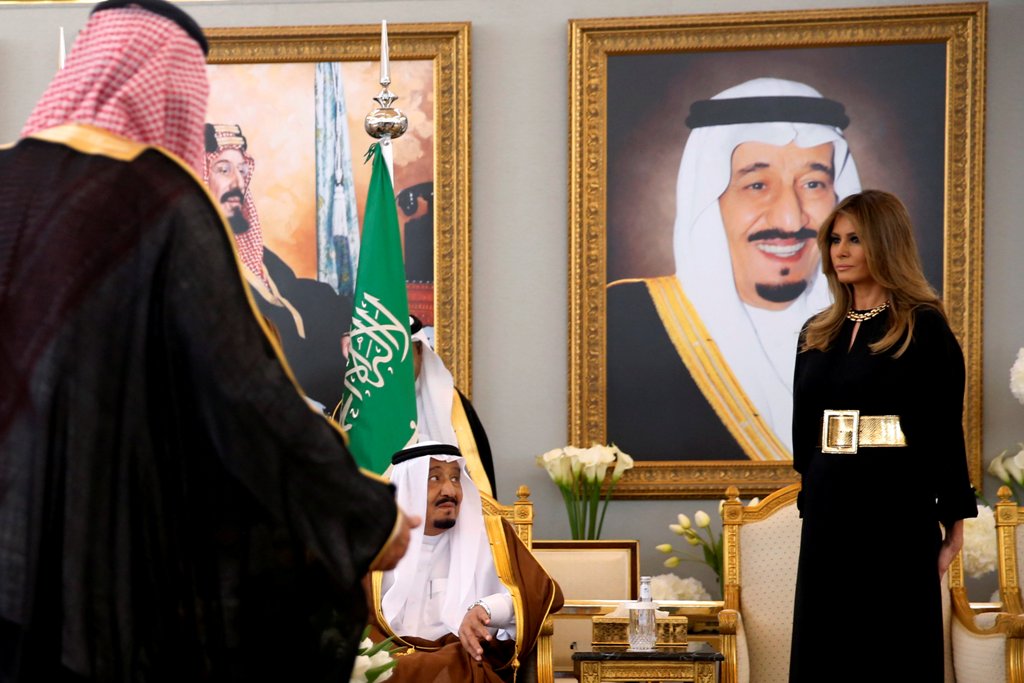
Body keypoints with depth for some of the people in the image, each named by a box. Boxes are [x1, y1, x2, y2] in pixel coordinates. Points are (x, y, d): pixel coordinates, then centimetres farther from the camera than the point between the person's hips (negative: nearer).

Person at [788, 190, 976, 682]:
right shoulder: (818, 334, 12)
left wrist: (953, 519, -9)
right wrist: (810, 500, 12)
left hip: (895, 509, -6)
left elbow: (944, 428, -7)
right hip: (830, 508, 6)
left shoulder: (924, 329, -6)